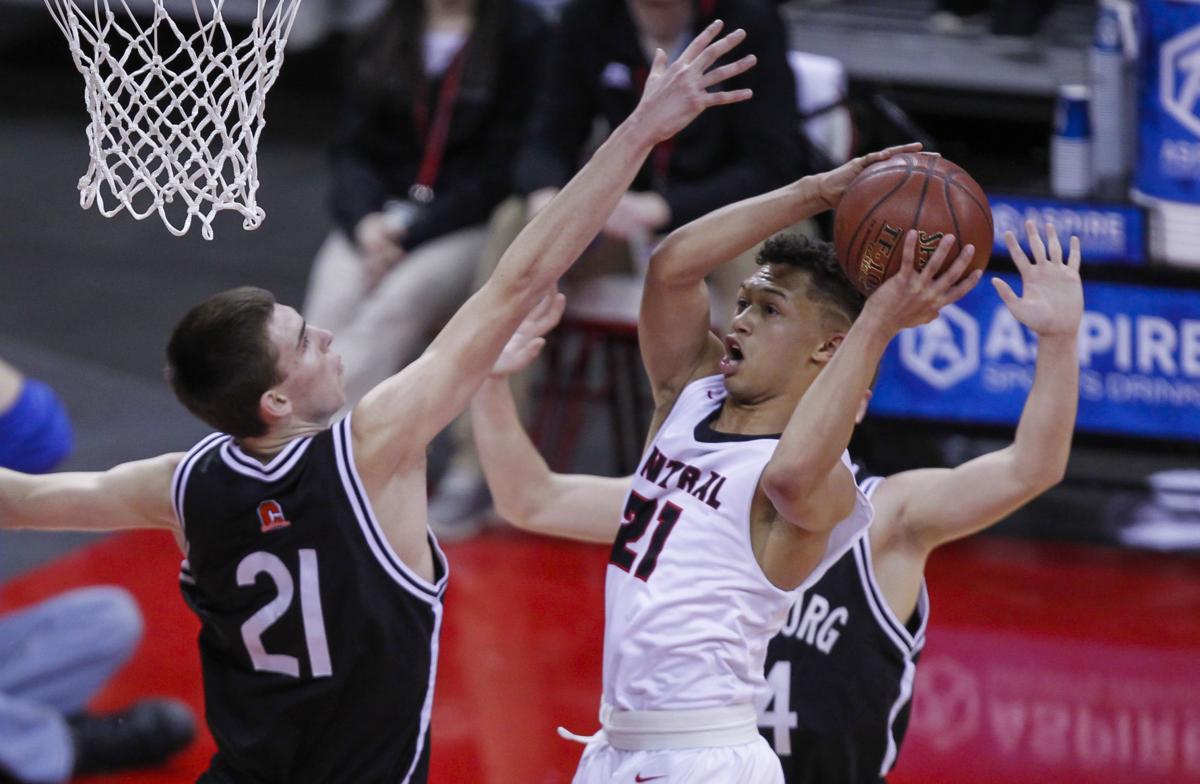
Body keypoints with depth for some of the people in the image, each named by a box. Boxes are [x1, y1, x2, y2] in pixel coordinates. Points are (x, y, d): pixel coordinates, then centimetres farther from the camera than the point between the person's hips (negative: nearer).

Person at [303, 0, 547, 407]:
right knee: (334, 304, -28)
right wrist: (365, 221, -13)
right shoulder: (378, 39, 14)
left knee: (396, 304, -33)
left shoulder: (521, 34, -3)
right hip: (380, 218, 4)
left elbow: (500, 171, -7)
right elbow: (353, 148, 9)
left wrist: (411, 235, -15)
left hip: (473, 227, -4)